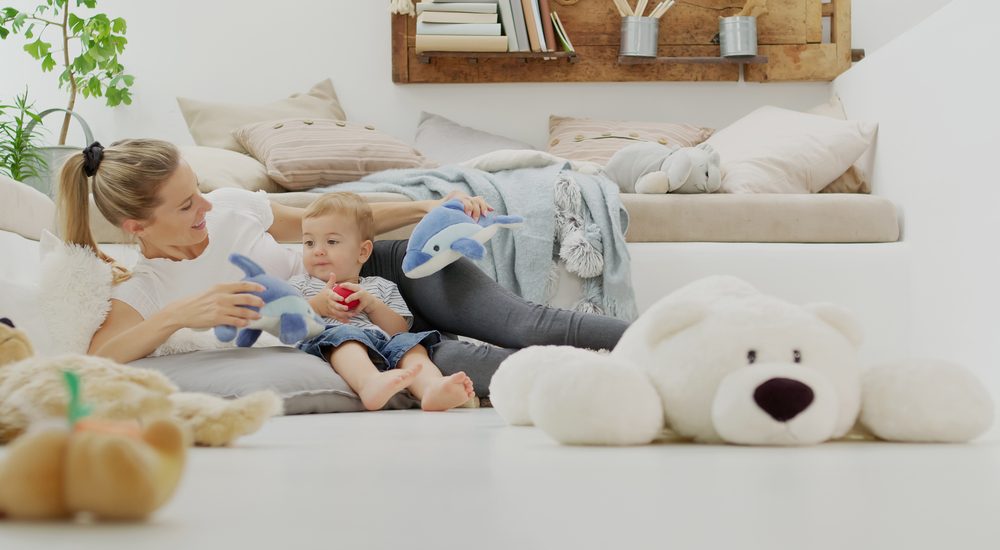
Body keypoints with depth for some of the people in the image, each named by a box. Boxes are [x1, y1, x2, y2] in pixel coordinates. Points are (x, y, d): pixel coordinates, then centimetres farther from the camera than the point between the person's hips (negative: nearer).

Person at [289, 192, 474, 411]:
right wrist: (316, 305, -1)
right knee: (344, 334, -37)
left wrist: (373, 305, 2)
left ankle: (433, 388, -63)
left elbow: (400, 329, 18)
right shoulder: (300, 284, 33)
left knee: (408, 343, -29)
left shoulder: (381, 288, 34)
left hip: (382, 342, 3)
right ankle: (371, 384, -71)